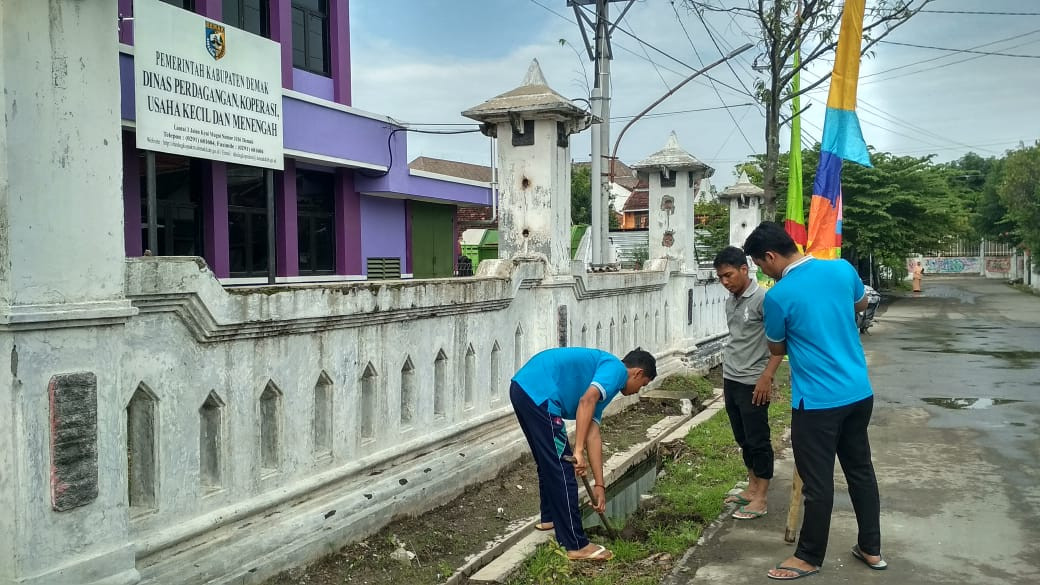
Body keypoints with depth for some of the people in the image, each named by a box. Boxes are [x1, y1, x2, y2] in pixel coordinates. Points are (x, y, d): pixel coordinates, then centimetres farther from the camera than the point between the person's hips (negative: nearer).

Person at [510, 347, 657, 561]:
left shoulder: (603, 384, 28)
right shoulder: (617, 369, 2)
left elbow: (593, 434, 24)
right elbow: (586, 401, -17)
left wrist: (599, 485, 22)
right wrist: (578, 451, -17)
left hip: (523, 388, 10)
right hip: (539, 393, -10)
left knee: (548, 462, 28)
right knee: (562, 470, -2)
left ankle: (551, 517, 47)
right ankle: (576, 545, 6)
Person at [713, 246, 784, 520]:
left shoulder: (763, 298, -15)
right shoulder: (730, 302, 10)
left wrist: (766, 377, -18)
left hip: (753, 383, -8)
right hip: (730, 381, 8)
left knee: (758, 441, 1)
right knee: (743, 439, 16)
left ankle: (760, 500, 9)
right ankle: (752, 488, 29)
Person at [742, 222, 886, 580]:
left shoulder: (778, 296, -16)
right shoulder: (842, 269, -1)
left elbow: (776, 349, 2)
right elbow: (861, 304, 21)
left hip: (818, 401, -7)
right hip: (859, 393, 7)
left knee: (818, 483, 5)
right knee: (861, 470, 19)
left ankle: (809, 558, 19)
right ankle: (871, 548, 32)